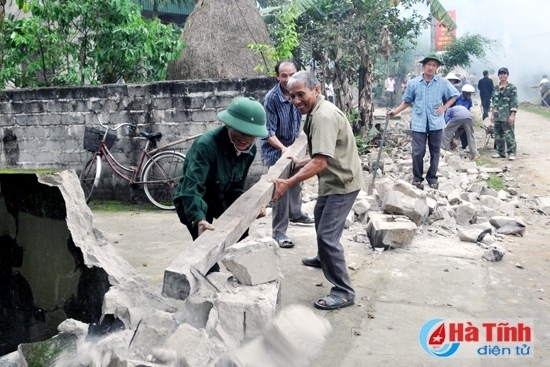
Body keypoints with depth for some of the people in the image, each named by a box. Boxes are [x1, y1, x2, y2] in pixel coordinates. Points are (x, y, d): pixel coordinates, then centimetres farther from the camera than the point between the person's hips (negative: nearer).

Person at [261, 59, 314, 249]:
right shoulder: (271, 98, -26)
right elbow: (268, 132, -25)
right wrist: (282, 148, -37)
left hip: (293, 146, 7)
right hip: (275, 150, -7)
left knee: (296, 182, 22)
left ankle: (295, 214, 46)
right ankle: (278, 231, 0)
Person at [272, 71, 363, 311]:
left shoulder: (323, 116, -26)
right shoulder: (318, 112, 8)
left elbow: (321, 162, -35)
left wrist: (288, 183, -38)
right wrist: (301, 164, 6)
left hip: (342, 182, -11)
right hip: (334, 180, 11)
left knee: (327, 234, -13)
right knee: (320, 218, 29)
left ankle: (344, 292, -4)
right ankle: (324, 258, 53)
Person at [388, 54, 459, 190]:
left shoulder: (443, 82, 1)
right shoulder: (414, 83, 2)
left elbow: (454, 95, 12)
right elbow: (407, 101, 10)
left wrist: (444, 107, -1)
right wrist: (396, 111, -1)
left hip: (436, 122, 1)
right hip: (419, 123, -1)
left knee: (435, 152, 9)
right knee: (418, 152, -1)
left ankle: (432, 178, 21)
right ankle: (417, 178, 14)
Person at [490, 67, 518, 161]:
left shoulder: (512, 88, -3)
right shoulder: (496, 88, 14)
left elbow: (514, 102, -8)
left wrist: (512, 115, -15)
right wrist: (492, 114, 12)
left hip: (507, 117, -6)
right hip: (497, 116, 6)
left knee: (509, 135, -8)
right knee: (498, 135, 10)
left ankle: (511, 153, -2)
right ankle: (501, 153, 20)